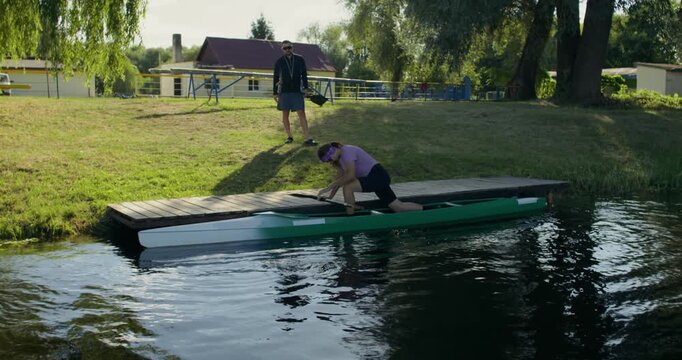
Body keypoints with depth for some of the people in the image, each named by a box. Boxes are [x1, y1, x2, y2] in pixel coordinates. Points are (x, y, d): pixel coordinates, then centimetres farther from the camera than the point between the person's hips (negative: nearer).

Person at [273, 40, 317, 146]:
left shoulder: (299, 59, 4)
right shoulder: (279, 62, 4)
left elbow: (304, 74, 7)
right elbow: (276, 78, 7)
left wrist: (305, 88, -3)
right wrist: (275, 93, 3)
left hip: (297, 91, -1)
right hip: (284, 92, 1)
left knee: (302, 114, -6)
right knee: (285, 114, 4)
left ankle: (307, 138, -9)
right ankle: (289, 137, 17)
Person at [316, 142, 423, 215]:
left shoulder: (347, 151, -16)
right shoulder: (339, 158, 14)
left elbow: (350, 176, -26)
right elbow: (339, 180, 14)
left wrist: (329, 187, -23)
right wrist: (329, 197, 6)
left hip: (378, 176, -11)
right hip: (378, 179, 11)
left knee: (348, 187, -22)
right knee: (399, 206, 10)